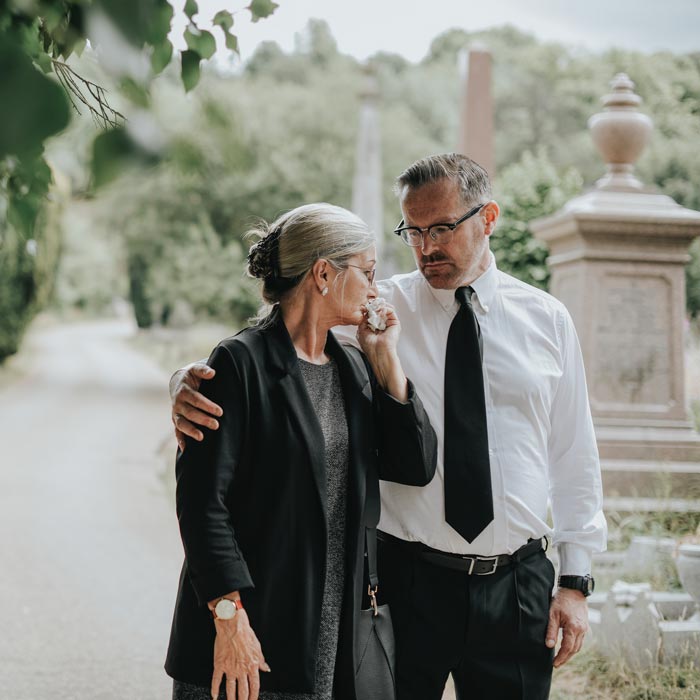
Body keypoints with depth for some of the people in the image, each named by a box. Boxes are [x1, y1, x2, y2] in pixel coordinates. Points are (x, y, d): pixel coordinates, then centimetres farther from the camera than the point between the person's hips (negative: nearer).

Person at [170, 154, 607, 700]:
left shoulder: (547, 320, 6)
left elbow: (574, 455, 9)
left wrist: (576, 580, 6)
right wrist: (192, 383, -31)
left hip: (516, 587, 2)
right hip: (407, 579, -1)